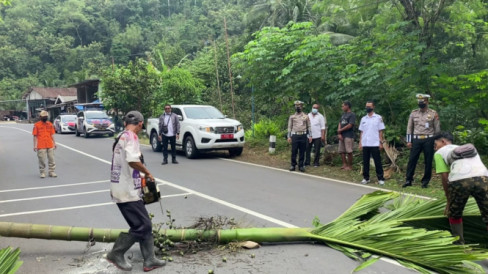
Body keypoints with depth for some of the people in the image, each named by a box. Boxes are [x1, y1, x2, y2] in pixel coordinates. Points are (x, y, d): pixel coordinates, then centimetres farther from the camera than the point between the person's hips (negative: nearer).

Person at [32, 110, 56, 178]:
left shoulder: (50, 124, 9)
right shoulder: (37, 125, -1)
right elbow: (35, 136, -2)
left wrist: (54, 143, 9)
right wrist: (35, 145, -7)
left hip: (50, 145, 3)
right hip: (41, 146, -3)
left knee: (51, 159, 5)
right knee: (42, 160, 0)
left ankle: (52, 172, 12)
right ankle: (42, 172, 10)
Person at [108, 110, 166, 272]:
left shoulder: (121, 137, 15)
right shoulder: (130, 136, -14)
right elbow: (132, 160, -31)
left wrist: (139, 176, 27)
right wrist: (147, 173, -15)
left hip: (123, 190, 10)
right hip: (127, 192, -10)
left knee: (144, 225, 11)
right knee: (142, 226, -3)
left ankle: (149, 261, 14)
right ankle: (116, 254, 9)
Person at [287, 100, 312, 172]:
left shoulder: (306, 116, 8)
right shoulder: (292, 116, 8)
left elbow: (309, 126, 9)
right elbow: (289, 127, 8)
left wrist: (310, 136, 2)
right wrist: (289, 136, 2)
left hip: (303, 136, 0)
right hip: (295, 136, 0)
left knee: (302, 152, 4)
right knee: (294, 151, 0)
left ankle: (301, 166, 12)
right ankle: (293, 165, 10)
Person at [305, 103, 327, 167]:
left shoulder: (320, 116, 1)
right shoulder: (308, 115, 12)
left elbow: (323, 127, -3)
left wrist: (323, 136, -10)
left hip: (317, 136, -3)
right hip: (309, 136, 3)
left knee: (317, 151, 1)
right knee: (307, 149, 3)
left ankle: (316, 163, 10)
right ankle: (307, 162, 12)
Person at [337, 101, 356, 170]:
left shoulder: (352, 114, -7)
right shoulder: (343, 114, 17)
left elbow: (350, 125, -15)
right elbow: (340, 124, 12)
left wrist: (340, 130, -6)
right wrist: (339, 133, -2)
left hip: (348, 136, -8)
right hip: (342, 136, 8)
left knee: (349, 151, -5)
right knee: (341, 151, 9)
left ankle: (350, 166, 3)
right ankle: (344, 164, 18)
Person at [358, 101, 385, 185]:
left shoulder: (378, 118, 1)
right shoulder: (363, 119, 12)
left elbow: (380, 131, 1)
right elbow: (361, 132, 13)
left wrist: (381, 142, -6)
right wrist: (360, 143, 6)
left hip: (375, 144, -4)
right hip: (365, 144, 4)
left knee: (377, 162, -1)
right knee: (365, 162, 6)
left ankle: (380, 178, 6)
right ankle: (366, 178, 14)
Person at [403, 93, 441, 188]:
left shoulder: (433, 113, 2)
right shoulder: (413, 113, 7)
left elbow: (437, 129, 5)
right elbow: (409, 127, 9)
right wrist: (408, 141, 3)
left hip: (428, 140, -1)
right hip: (416, 139, 2)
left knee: (428, 161, 3)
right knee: (412, 160, 1)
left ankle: (425, 181, 14)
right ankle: (408, 180, 8)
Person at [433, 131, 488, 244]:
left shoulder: (439, 153, 25)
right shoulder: (469, 148, 41)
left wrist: (448, 201, 25)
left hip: (460, 180, -3)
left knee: (454, 215, 22)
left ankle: (459, 244, 30)